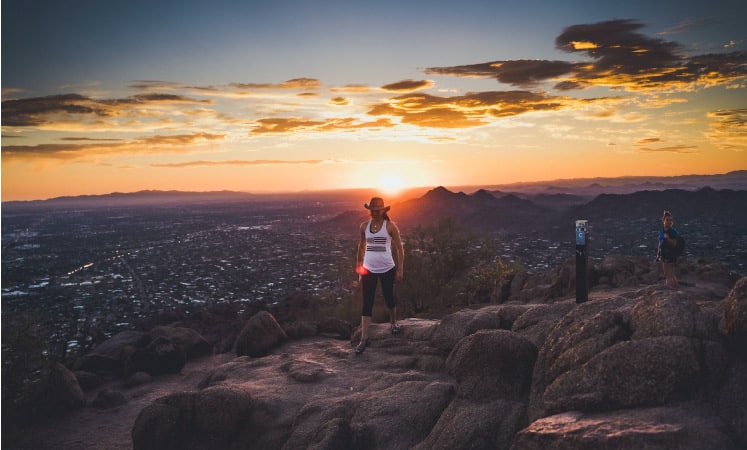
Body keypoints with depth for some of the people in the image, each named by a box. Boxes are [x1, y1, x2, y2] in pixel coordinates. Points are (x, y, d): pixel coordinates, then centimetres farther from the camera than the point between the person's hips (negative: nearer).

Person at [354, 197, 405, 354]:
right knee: (367, 304, -1)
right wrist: (359, 267, 15)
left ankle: (393, 322, 44)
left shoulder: (390, 226, -6)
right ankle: (364, 339, 1)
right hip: (369, 270, 2)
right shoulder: (364, 226, 3)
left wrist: (400, 269, -6)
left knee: (389, 298, 13)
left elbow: (399, 248, -3)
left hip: (387, 269, -2)